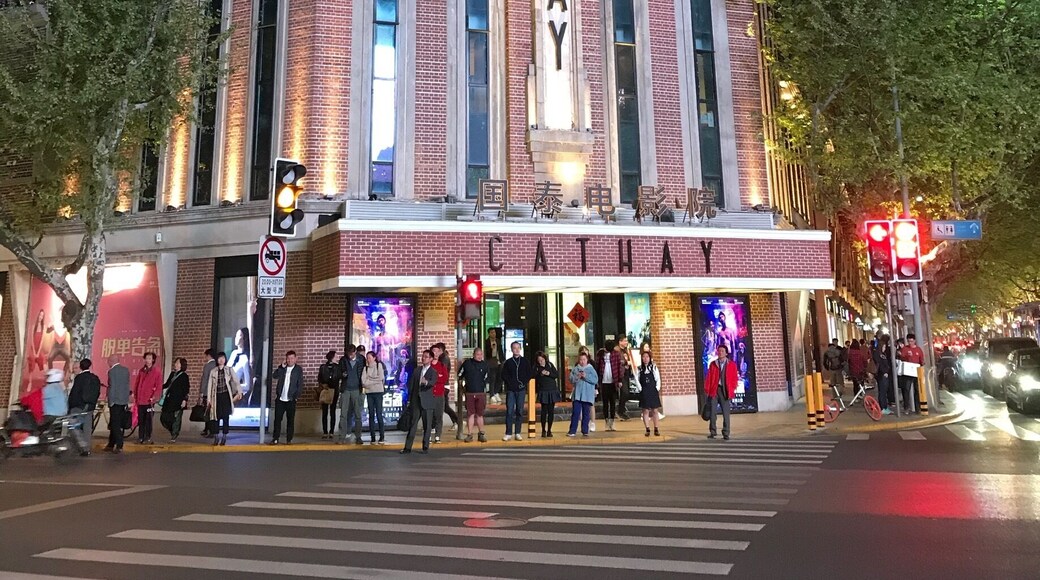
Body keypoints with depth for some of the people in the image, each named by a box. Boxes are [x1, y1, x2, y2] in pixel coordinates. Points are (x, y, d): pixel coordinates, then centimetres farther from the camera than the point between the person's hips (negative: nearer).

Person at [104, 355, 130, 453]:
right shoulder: (126, 370, 9)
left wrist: (109, 400, -9)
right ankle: (111, 445, 24)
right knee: (117, 424, 15)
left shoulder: (112, 371, -12)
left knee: (115, 425, -2)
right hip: (124, 401, 7)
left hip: (115, 401, -7)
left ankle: (119, 446, -4)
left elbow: (112, 387, -16)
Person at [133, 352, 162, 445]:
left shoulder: (157, 372, -4)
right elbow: (136, 384, 16)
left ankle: (148, 438, 5)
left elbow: (159, 387, -6)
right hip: (140, 400, 4)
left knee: (148, 420, -1)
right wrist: (135, 396, 11)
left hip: (149, 401, -4)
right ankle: (140, 437, 17)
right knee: (140, 420, 9)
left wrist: (154, 397, -14)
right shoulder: (141, 371, 11)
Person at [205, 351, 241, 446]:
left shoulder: (230, 370, 4)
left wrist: (239, 392, -16)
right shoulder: (213, 371, 8)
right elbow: (209, 385, 7)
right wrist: (209, 399, 4)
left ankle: (224, 438, 6)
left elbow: (236, 381, -5)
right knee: (216, 417, 0)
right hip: (217, 396, 1)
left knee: (226, 417, -1)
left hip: (226, 396, -1)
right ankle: (216, 438, 7)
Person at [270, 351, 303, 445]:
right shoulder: (282, 368, 10)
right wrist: (282, 367, -12)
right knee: (277, 419, 2)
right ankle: (275, 439, 8)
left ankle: (289, 439, 7)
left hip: (291, 399, -2)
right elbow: (275, 376, -6)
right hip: (280, 399, 2)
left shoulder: (298, 370, 2)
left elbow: (300, 384, -1)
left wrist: (296, 396, -8)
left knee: (290, 420, 1)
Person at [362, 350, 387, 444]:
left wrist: (369, 381, -1)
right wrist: (375, 381, -8)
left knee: (379, 414, -7)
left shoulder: (379, 365, 2)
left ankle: (382, 437, -2)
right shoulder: (366, 368, 9)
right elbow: (363, 381, -1)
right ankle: (373, 437, 8)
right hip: (369, 392, 3)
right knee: (371, 415, 4)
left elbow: (381, 378, -8)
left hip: (378, 392, -3)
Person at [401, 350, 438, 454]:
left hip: (427, 402, -3)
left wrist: (426, 382, -43)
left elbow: (433, 382, -21)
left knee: (427, 426, 2)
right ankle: (407, 447, 5)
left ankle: (425, 447, 11)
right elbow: (411, 385, 13)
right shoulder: (417, 370, 12)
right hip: (416, 402, 3)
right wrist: (409, 399, 7)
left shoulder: (433, 372, -1)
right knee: (412, 425, 3)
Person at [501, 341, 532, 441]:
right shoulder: (508, 362, 8)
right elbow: (504, 375, 6)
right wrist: (509, 383, -6)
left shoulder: (525, 361, 10)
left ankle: (518, 433, 9)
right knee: (509, 411, -5)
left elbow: (529, 374, 9)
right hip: (511, 390, -1)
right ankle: (508, 434, -3)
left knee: (520, 411, 3)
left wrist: (524, 383, -3)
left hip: (521, 390, 1)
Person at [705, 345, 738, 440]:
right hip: (714, 390, 1)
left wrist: (733, 390, -6)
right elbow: (709, 378, 6)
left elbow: (734, 378, 4)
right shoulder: (713, 364, 9)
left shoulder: (732, 364, 6)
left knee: (726, 413, 0)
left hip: (725, 391, -1)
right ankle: (712, 432, 14)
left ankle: (726, 433, 8)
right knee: (712, 412, 1)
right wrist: (707, 390, 0)